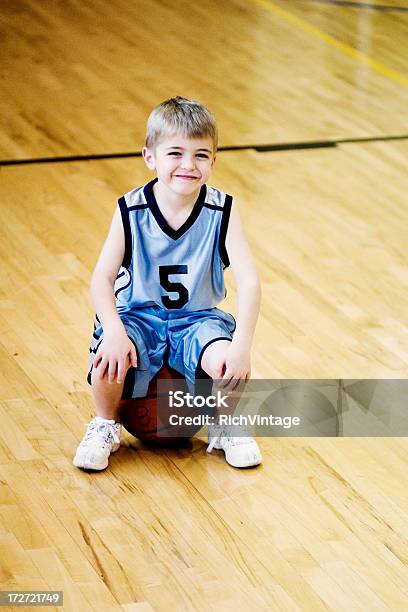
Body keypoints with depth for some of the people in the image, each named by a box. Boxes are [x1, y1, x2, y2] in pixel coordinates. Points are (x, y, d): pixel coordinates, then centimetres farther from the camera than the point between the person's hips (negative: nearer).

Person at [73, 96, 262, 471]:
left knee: (228, 363, -30)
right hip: (138, 316, 0)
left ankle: (225, 428, 5)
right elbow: (102, 277, -14)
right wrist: (113, 331, -32)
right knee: (107, 362, -31)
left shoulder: (221, 211, -13)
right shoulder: (131, 211, -13)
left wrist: (242, 345, -31)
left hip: (197, 319, 0)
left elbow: (249, 281, -18)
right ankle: (106, 427, 4)